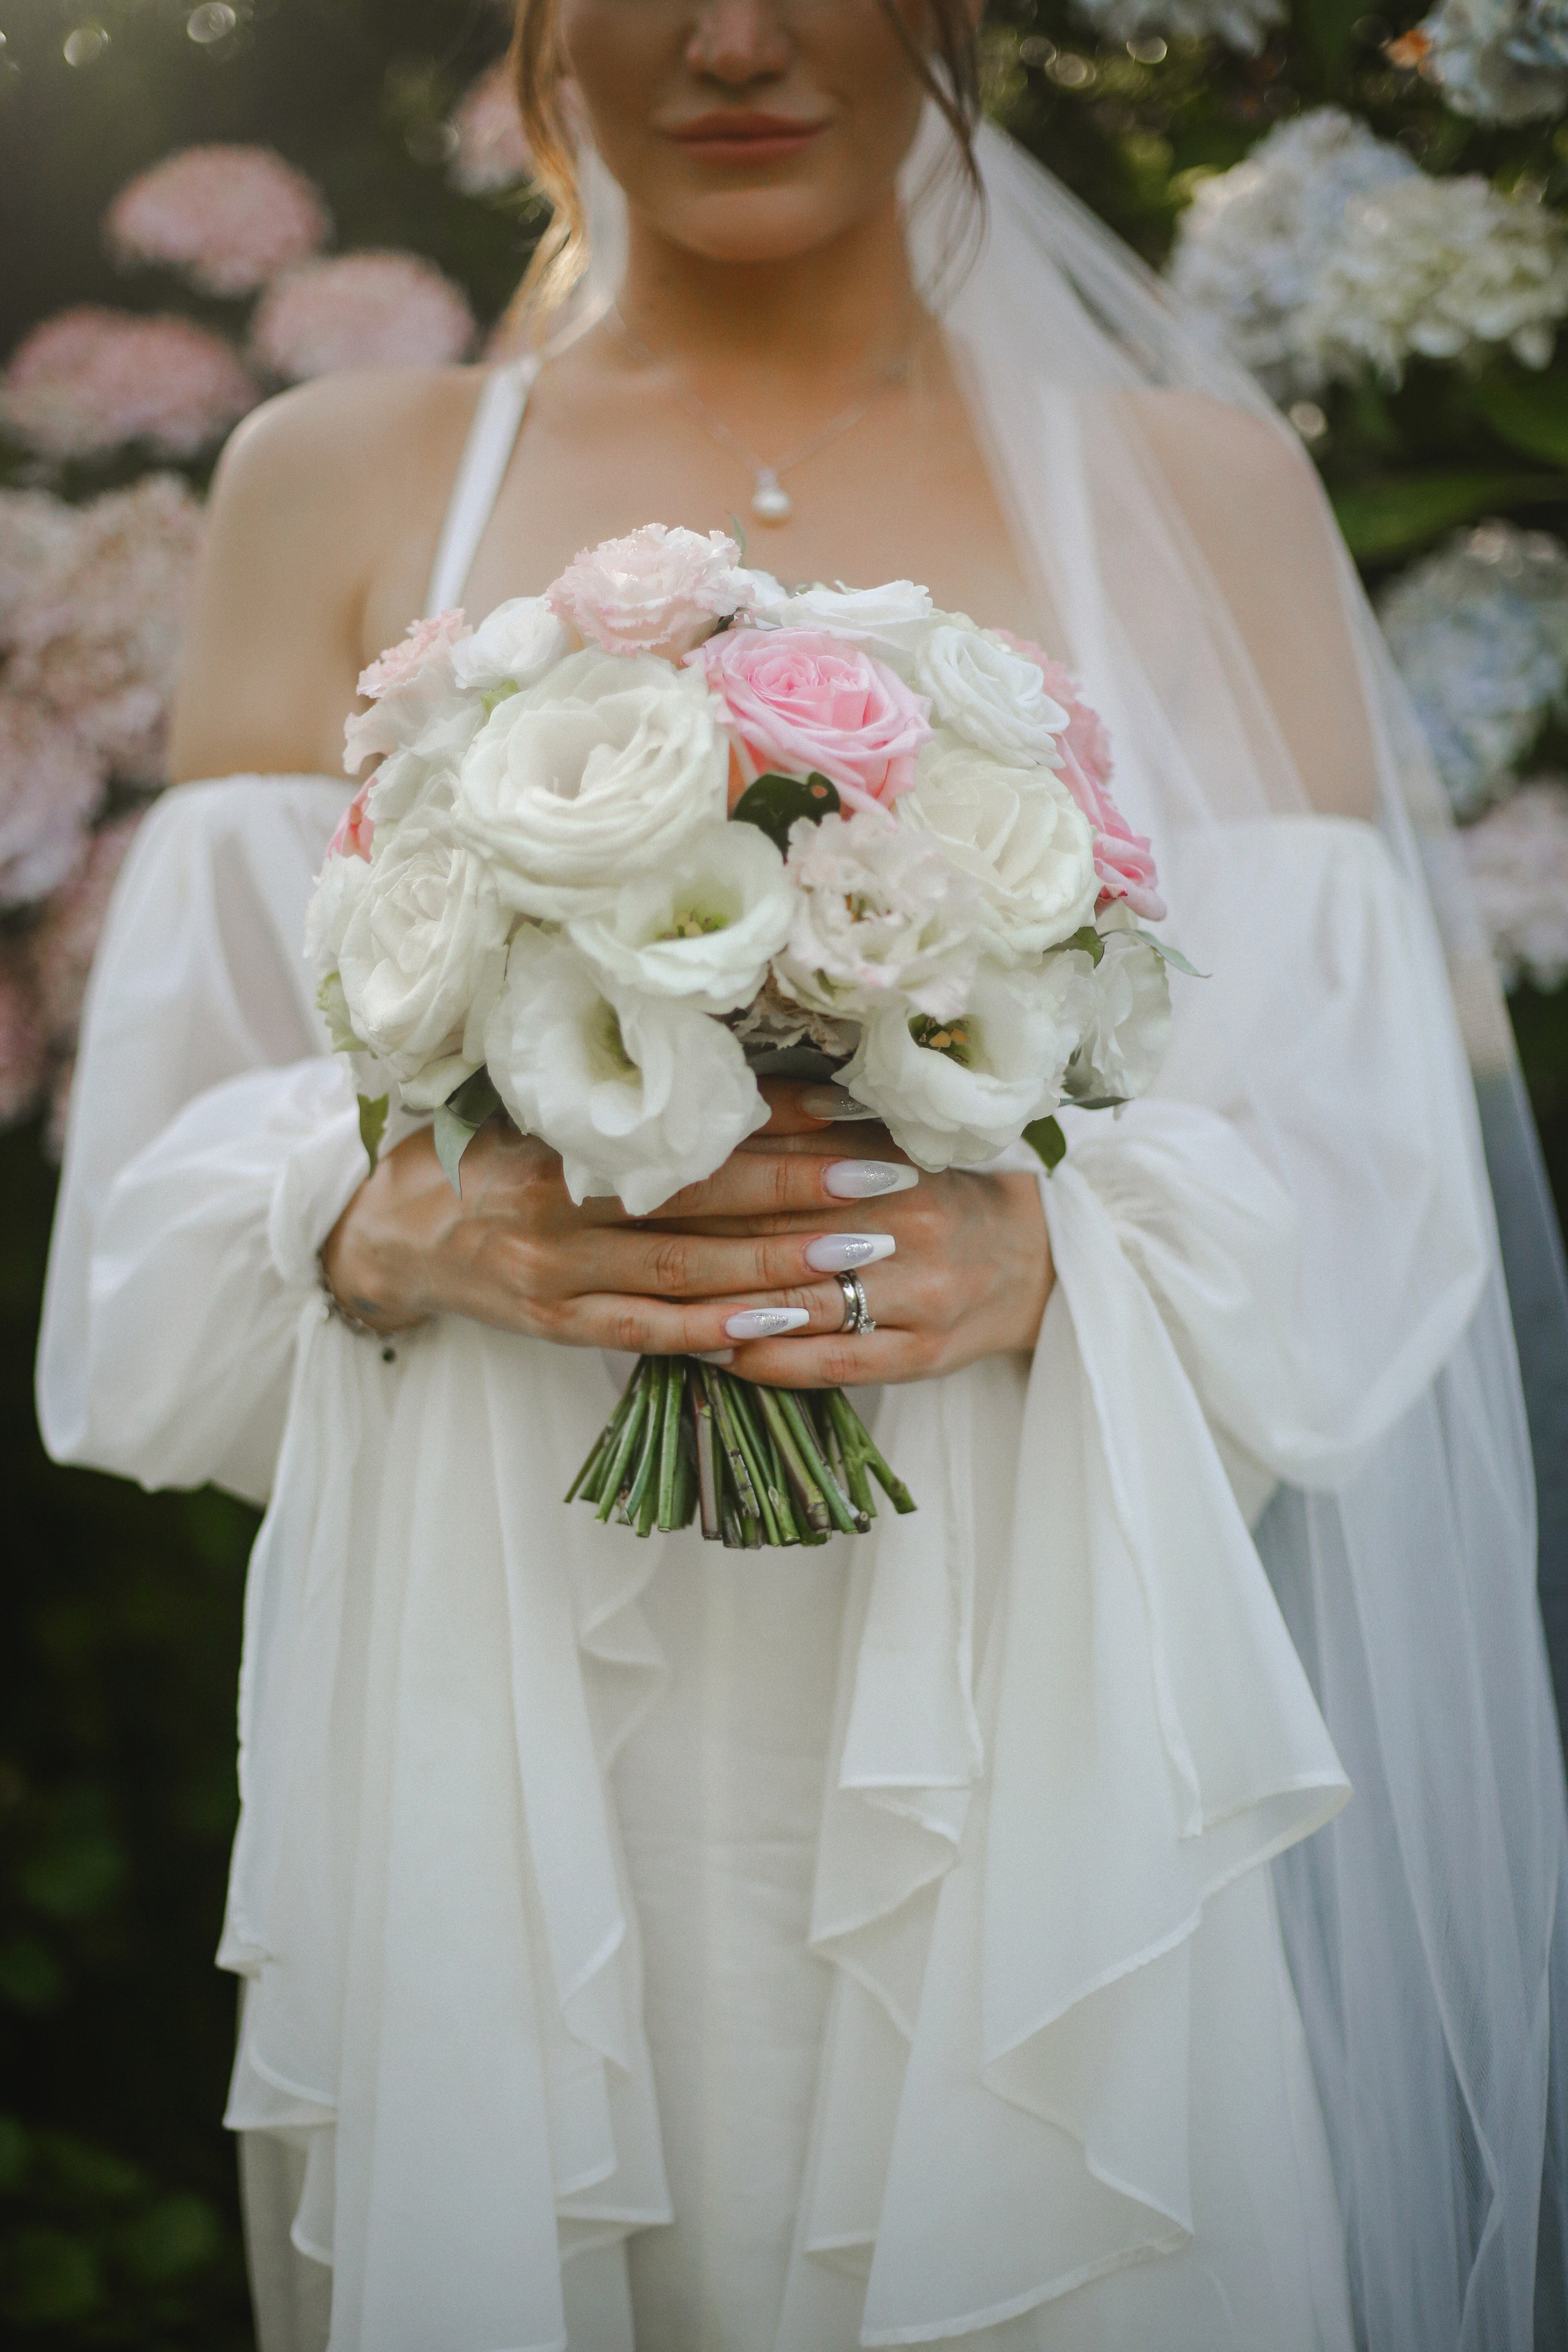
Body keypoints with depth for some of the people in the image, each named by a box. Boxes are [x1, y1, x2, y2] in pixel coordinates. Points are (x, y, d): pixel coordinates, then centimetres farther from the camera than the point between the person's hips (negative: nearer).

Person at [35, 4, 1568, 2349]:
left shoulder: (1198, 483, 8)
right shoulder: (334, 484, 8)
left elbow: (1350, 1149, 3)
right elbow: (176, 1158, 6)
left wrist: (1053, 1250, -17)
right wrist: (414, 1218, -15)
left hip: (1019, 1727, 0)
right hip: (499, 1717, 1)